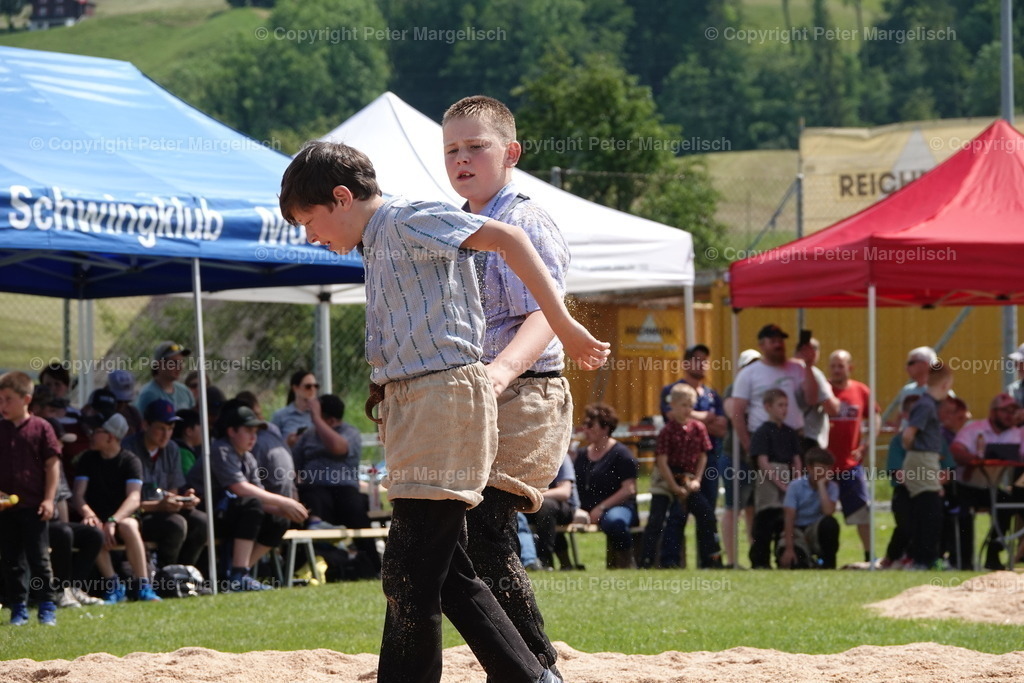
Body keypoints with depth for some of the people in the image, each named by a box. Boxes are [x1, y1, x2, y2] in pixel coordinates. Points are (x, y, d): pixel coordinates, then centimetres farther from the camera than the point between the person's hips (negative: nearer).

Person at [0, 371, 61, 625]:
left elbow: (52, 464, -2)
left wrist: (48, 499, -8)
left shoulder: (40, 428, -3)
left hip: (33, 506, -4)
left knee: (38, 558, 0)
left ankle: (47, 606, 7)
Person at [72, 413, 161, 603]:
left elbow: (134, 499, -17)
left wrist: (113, 521, -34)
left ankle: (142, 586, -34)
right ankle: (113, 586, -30)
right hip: (97, 517, 2)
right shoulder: (88, 459, 6)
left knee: (129, 526, -37)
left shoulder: (130, 461, -4)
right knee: (94, 530, -34)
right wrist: (88, 513, -26)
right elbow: (78, 495, -3)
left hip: (123, 516, -2)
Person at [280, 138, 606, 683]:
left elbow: (506, 239, -17)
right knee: (445, 575, 10)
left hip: (445, 394, -10)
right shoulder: (376, 246, 21)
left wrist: (563, 326, -19)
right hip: (410, 407, 10)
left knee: (410, 577, -10)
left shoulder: (407, 221, -8)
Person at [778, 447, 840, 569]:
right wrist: (788, 549, -23)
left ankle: (828, 564, -13)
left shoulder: (831, 487, -3)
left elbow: (828, 511, -22)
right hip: (797, 531, -2)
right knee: (796, 565, -28)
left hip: (817, 531, 2)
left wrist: (821, 485, -18)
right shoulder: (795, 487, -8)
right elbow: (789, 518, -14)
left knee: (830, 523, -33)